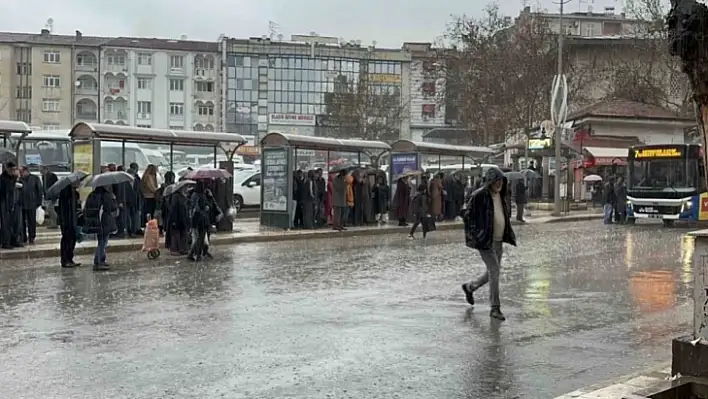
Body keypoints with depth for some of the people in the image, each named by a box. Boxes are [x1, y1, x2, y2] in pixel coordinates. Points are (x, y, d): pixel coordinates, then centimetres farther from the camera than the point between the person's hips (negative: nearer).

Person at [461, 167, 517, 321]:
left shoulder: (501, 196, 10)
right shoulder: (479, 196, -14)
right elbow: (468, 216, -11)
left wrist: (508, 235, 16)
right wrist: (473, 237, -12)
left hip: (498, 240, 8)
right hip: (485, 240, -8)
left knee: (493, 272, 14)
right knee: (494, 270, -12)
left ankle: (469, 287, 38)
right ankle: (495, 308, -4)